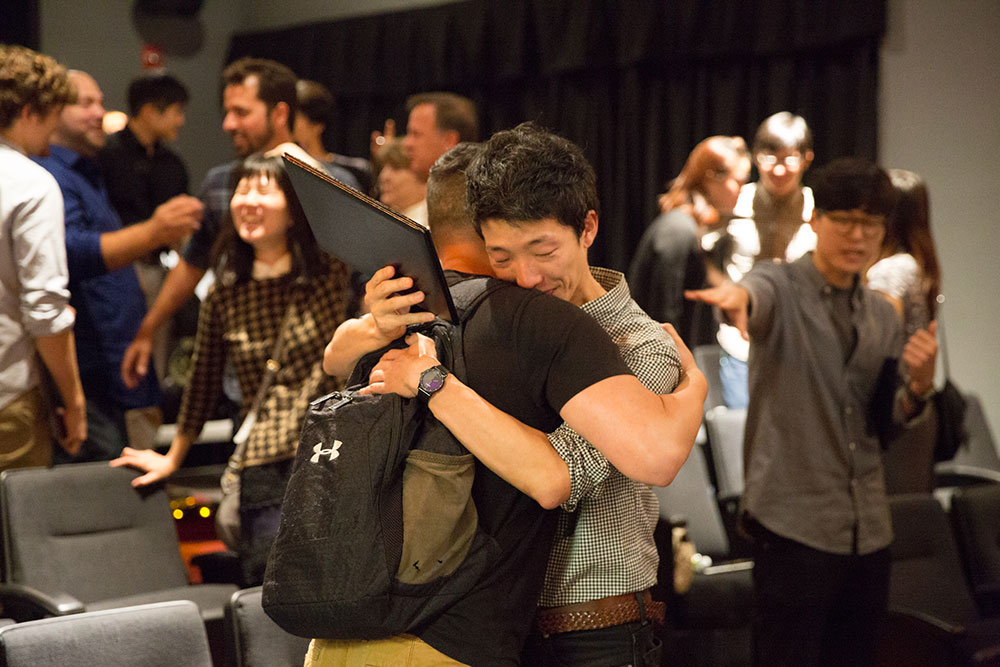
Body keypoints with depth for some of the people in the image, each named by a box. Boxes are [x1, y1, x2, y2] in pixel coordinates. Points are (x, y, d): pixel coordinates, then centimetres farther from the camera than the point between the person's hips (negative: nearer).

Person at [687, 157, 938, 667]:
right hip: (793, 522, -6)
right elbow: (759, 292, -30)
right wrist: (738, 295, -54)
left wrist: (920, 384, -5)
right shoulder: (782, 288, -4)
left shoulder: (883, 317, 14)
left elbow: (882, 427, 15)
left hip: (868, 529, 6)